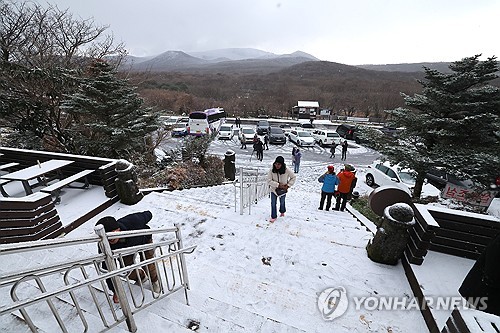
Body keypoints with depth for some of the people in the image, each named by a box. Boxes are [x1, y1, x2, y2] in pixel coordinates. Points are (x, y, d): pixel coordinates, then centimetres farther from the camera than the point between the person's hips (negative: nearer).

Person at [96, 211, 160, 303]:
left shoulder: (133, 221, -45)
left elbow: (148, 214, -23)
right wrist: (115, 291, -17)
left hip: (144, 240, -2)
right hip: (126, 250, 2)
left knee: (149, 267, -2)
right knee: (129, 273, -3)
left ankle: (155, 280, 34)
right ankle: (141, 276, 35)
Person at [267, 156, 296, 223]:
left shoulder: (287, 170, -21)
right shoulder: (272, 170, -22)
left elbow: (293, 177, -5)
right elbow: (269, 180, -20)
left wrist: (288, 185, -12)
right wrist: (278, 185, -26)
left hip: (283, 190, 1)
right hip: (274, 189, 0)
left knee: (282, 202, 21)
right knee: (273, 203, 4)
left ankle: (282, 212, 52)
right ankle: (273, 216, 25)